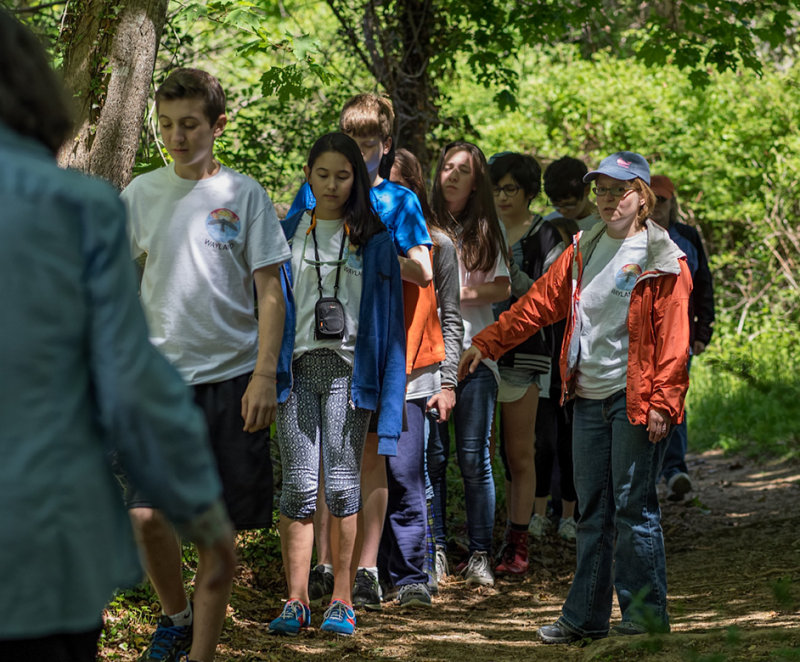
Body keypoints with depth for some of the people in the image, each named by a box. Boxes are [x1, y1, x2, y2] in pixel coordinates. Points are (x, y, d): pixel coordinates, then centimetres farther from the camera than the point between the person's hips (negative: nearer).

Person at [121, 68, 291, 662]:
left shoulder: (244, 195, 0)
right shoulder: (142, 194, 6)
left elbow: (269, 292, 0)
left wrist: (264, 375, -9)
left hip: (230, 376, -1)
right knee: (147, 514, -10)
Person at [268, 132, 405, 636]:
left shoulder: (373, 239, 7)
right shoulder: (287, 234, 11)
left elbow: (389, 315, 5)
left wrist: (387, 386, -2)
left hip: (348, 368, -1)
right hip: (297, 367, 1)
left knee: (342, 485, -2)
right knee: (299, 485, -2)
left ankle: (343, 601, 3)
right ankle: (297, 600, -1)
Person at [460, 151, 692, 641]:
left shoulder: (662, 260, -6)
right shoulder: (584, 250, 14)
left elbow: (673, 338, -11)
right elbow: (541, 302, 19)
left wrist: (663, 401, -17)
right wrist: (486, 344, 17)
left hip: (634, 398, -6)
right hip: (589, 397, 6)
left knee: (633, 506, -5)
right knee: (593, 511, 10)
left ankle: (646, 615, 3)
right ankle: (586, 617, 15)